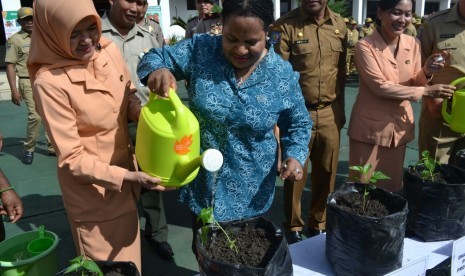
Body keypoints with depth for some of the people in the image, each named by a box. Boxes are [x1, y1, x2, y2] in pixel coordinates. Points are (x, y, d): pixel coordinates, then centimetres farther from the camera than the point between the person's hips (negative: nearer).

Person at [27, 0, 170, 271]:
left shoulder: (110, 50, -9)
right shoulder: (49, 82, -25)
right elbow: (72, 158, -21)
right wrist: (127, 176, -29)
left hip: (125, 169, 5)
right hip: (90, 186, -5)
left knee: (128, 253, 25)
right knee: (104, 261, 16)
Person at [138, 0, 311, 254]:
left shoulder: (283, 75, -11)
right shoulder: (200, 49, -12)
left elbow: (298, 124, 2)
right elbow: (155, 58, -2)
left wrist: (295, 155, -17)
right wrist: (157, 70, -27)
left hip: (251, 191, 0)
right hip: (202, 182, 1)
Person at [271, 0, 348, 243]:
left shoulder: (339, 26, 7)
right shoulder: (285, 26, -8)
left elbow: (341, 71, 13)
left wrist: (340, 109, 15)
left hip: (330, 114, 4)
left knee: (326, 173, 14)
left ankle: (318, 224, 34)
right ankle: (293, 227, 28)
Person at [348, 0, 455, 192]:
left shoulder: (412, 44, 3)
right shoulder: (365, 46, -14)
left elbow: (413, 84, 7)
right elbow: (380, 87, -20)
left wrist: (425, 73, -14)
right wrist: (425, 92, -20)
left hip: (399, 126, 5)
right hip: (370, 127, -5)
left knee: (392, 185, 17)